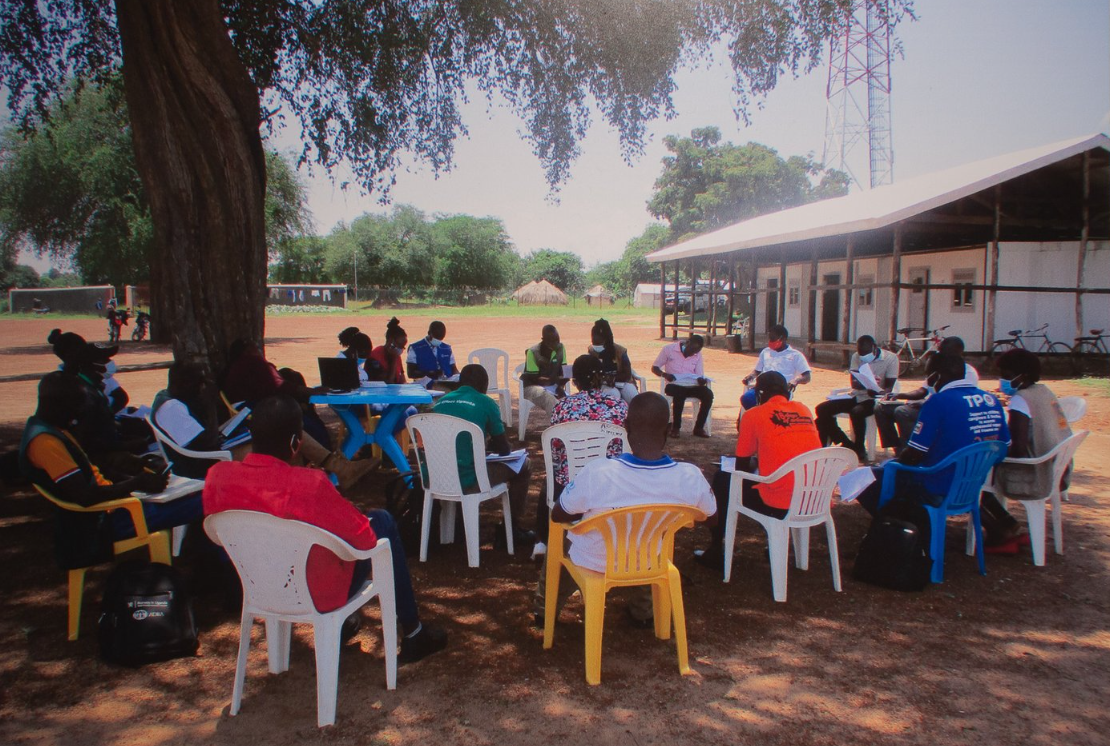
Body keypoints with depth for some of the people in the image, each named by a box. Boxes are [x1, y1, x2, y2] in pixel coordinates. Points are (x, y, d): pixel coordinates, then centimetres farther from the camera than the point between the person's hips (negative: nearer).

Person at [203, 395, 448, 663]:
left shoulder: (217, 475, -16)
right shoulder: (309, 484, -33)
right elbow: (365, 539, -20)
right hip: (318, 595, -6)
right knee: (382, 520, 14)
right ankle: (413, 633, 23)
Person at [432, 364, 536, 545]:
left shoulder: (441, 401, 11)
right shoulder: (485, 403, -2)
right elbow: (504, 450, 4)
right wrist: (489, 442, 26)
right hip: (466, 479, -6)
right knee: (523, 465, 13)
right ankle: (514, 528, 20)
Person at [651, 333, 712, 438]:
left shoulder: (697, 354, 10)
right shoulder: (669, 349, -1)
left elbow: (699, 375, 9)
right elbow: (654, 368, 1)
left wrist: (701, 380, -17)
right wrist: (664, 375, -20)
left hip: (692, 386, 4)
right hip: (674, 385, -4)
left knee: (708, 394, -25)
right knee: (680, 394, -38)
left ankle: (699, 427, -13)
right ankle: (675, 427, -20)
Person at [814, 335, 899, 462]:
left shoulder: (890, 358, -7)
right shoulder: (856, 356, 5)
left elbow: (889, 387, -12)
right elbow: (854, 383, -6)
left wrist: (877, 391, -36)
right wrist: (868, 384, -29)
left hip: (875, 399, -5)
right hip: (857, 396, 5)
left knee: (856, 412, -37)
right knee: (822, 409, -12)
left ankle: (859, 449, -15)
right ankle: (847, 444, -3)